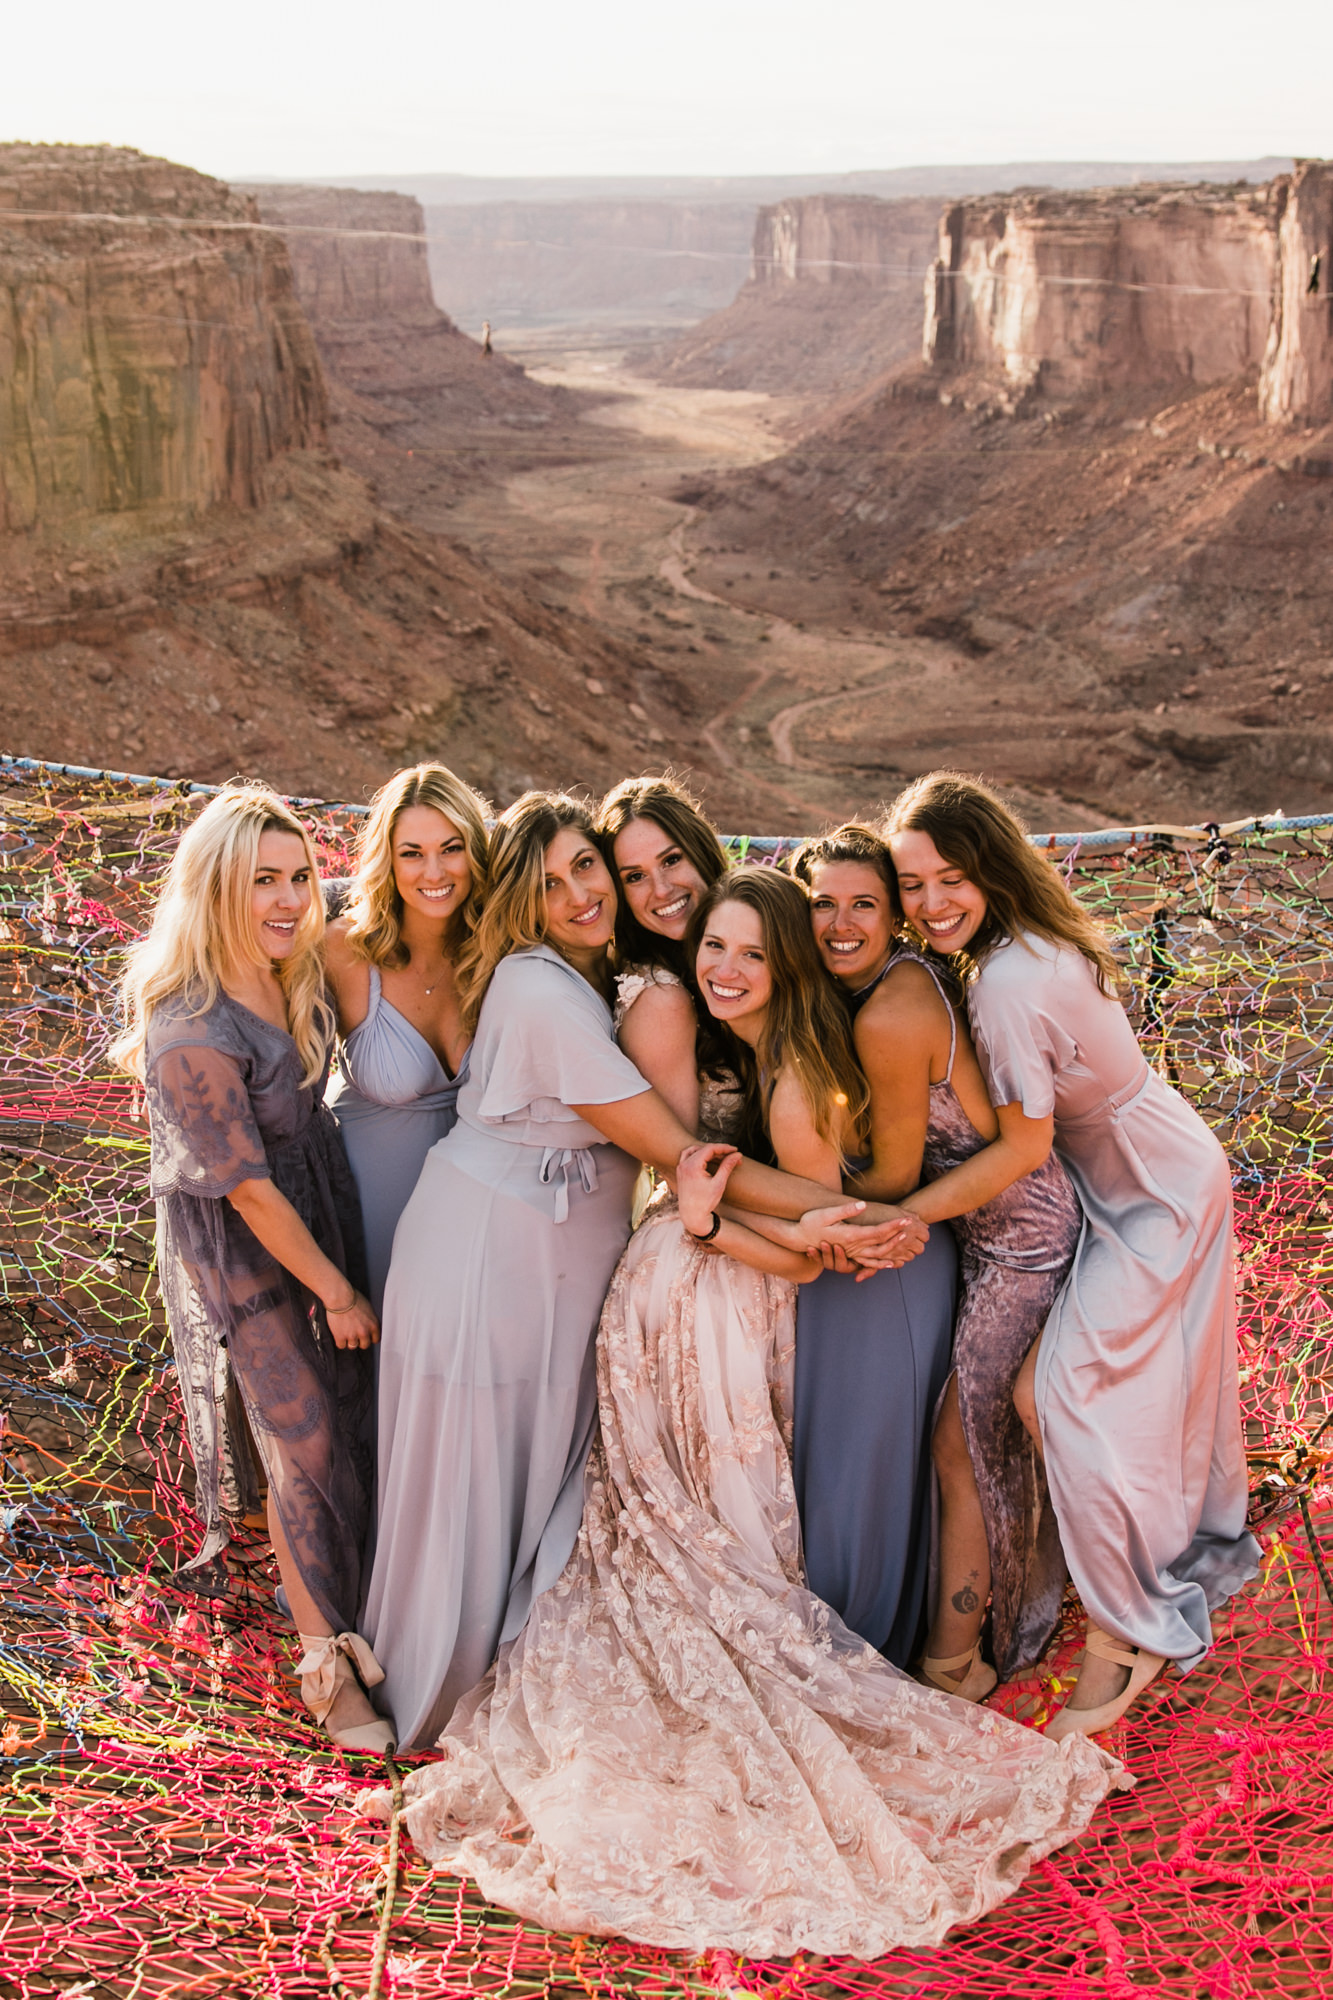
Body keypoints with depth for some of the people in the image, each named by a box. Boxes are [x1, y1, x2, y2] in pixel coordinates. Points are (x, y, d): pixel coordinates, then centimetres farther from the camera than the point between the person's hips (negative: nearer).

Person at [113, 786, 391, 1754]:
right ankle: (328, 1660, 24)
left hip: (327, 1209, 7)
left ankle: (345, 1606, 39)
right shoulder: (192, 1035, -29)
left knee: (352, 1414, 16)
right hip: (245, 1253, -7)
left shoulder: (291, 970, -7)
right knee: (307, 1448, 4)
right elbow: (249, 1191, -22)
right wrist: (335, 1291, -12)